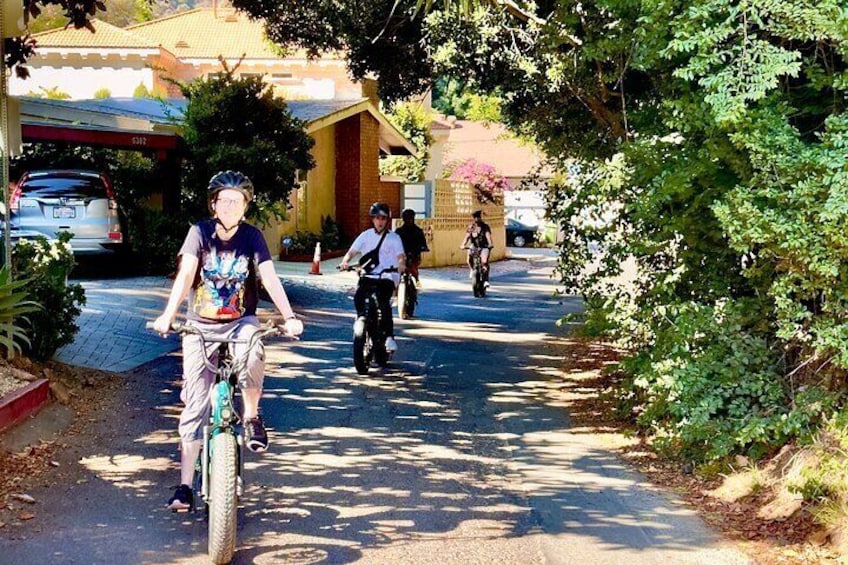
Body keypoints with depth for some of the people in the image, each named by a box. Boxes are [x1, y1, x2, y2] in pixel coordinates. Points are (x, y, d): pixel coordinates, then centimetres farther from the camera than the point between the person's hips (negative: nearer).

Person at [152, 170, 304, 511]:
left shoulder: (252, 237, -4)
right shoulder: (201, 233, -6)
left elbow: (269, 277, -13)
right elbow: (185, 274, -18)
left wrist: (289, 316, -28)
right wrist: (168, 315, -33)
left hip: (240, 322, 0)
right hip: (200, 326, 0)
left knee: (252, 356, -36)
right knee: (195, 407, -4)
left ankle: (251, 417, -8)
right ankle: (184, 486, 3)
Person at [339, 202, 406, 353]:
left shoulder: (394, 237, 5)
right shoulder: (366, 235, 10)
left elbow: (401, 255, -8)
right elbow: (352, 251, 1)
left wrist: (401, 264, -32)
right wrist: (345, 261, -21)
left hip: (387, 277, -3)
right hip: (368, 276, 3)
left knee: (384, 301, -28)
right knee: (358, 296, -24)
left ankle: (389, 336, -21)